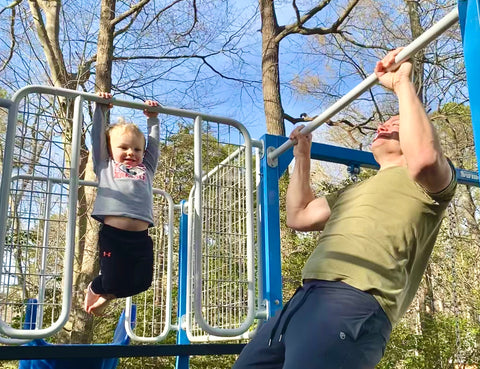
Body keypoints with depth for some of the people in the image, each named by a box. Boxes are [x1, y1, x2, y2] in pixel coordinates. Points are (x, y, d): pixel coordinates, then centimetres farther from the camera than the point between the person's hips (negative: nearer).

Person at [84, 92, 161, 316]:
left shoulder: (146, 169, 23)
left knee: (141, 282, 4)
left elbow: (153, 143, 32)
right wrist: (101, 109, 24)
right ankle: (94, 288, 36)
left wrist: (152, 118, 36)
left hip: (141, 237, 4)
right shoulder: (106, 167, 16)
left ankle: (107, 295, 36)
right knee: (112, 281, -2)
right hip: (112, 233, -4)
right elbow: (97, 136, 18)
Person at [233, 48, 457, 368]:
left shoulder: (433, 180, 9)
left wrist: (402, 82, -7)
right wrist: (303, 156, 40)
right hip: (307, 299, 9)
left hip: (353, 302, -9)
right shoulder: (358, 190, 35)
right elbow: (298, 217, 37)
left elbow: (424, 157, -17)